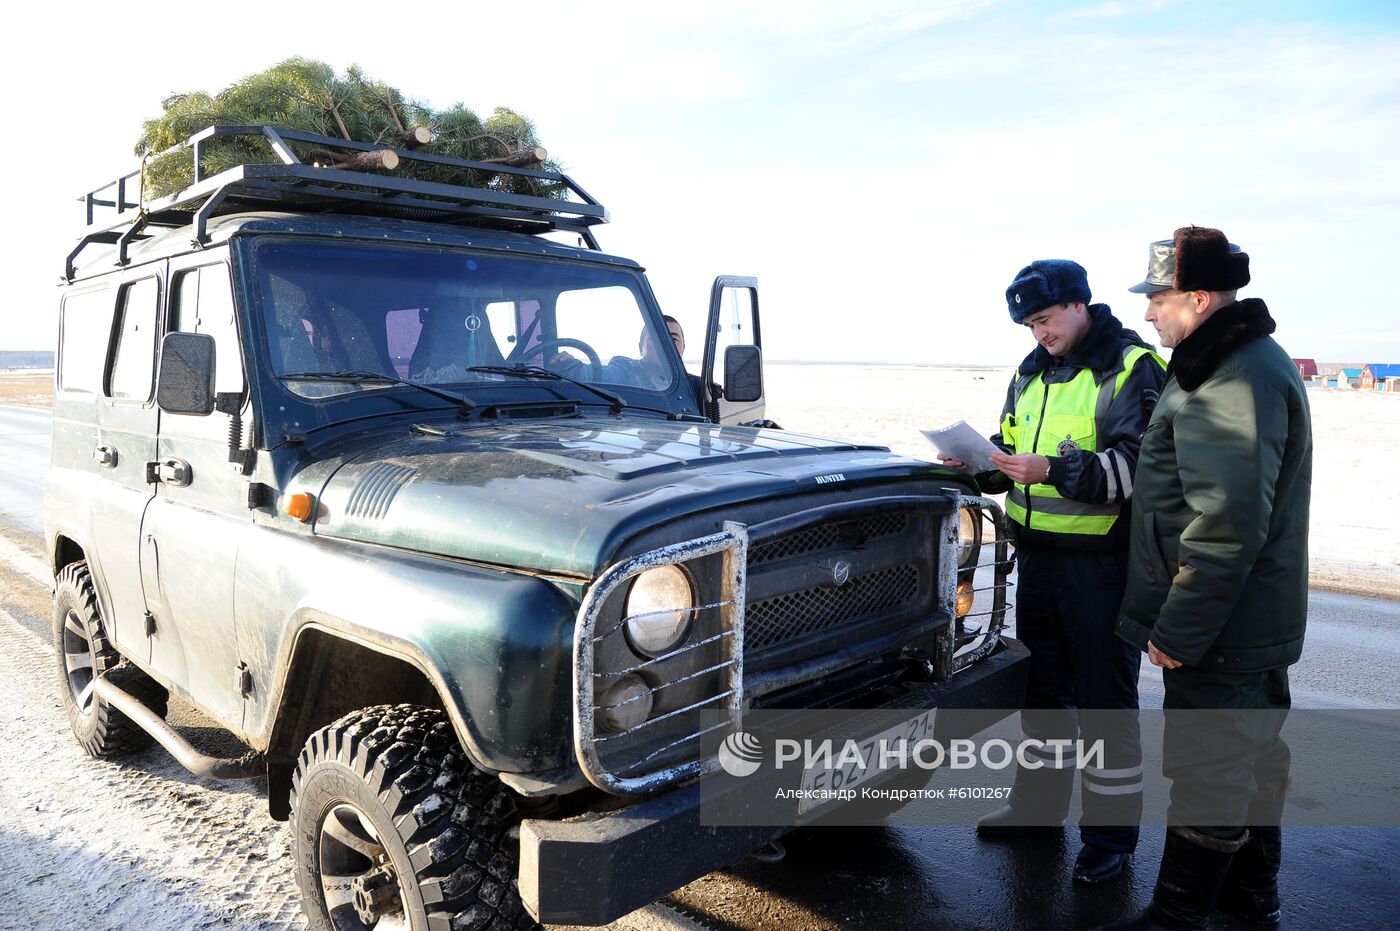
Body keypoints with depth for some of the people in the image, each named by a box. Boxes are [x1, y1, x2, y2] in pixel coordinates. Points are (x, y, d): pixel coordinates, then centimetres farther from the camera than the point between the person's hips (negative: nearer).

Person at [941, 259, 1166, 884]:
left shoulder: (1132, 368, -10)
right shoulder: (1030, 373, 13)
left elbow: (1138, 465, -21)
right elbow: (1010, 451, 20)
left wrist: (1052, 471, -29)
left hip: (1102, 558, -7)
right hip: (1036, 554, 7)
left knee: (1104, 697, 3)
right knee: (1042, 684, 18)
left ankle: (1111, 832, 17)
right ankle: (1039, 800, 34)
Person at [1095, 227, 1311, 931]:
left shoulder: (1235, 382, -23)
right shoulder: (1250, 361, 12)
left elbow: (1228, 528, -29)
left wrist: (1178, 630, -23)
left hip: (1224, 630, -11)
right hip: (1258, 622, 11)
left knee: (1207, 772, 1)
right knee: (1253, 753, 22)